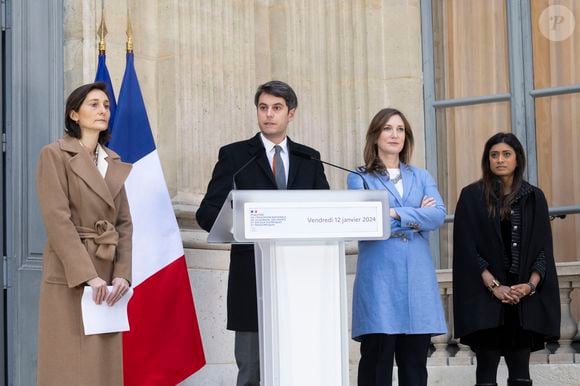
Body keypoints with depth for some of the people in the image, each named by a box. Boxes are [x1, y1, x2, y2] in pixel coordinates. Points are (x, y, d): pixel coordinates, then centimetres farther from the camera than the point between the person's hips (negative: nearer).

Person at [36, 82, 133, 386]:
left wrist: (122, 275, -3)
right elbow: (57, 220, -12)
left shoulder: (114, 163, 15)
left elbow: (124, 223, 11)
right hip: (70, 278, -6)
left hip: (108, 276, 6)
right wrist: (89, 276, -17)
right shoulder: (54, 155, -3)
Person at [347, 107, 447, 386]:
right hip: (379, 278, -3)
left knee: (415, 362, 4)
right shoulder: (359, 179, 8)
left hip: (418, 279, 3)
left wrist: (396, 214, -11)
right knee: (377, 359, -5)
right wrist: (416, 217, -2)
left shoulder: (422, 178, 17)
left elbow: (438, 215, -1)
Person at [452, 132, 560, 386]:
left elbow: (544, 248, 7)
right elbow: (466, 248, -3)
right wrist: (494, 286, -13)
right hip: (485, 297, -2)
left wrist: (530, 284, -10)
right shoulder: (472, 196, 2)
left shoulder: (534, 198, 9)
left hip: (525, 297, 2)